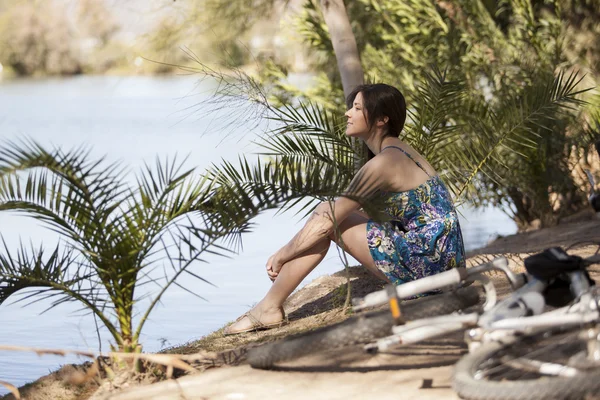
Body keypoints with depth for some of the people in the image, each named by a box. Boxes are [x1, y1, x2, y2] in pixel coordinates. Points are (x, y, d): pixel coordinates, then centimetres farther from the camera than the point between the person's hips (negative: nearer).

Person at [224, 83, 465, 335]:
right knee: (327, 210, 10)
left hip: (426, 262, -10)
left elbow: (325, 223, -13)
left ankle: (270, 308, 2)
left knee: (327, 218, -6)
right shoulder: (400, 151, 13)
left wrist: (282, 255, -1)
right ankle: (271, 305, 9)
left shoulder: (383, 163, -16)